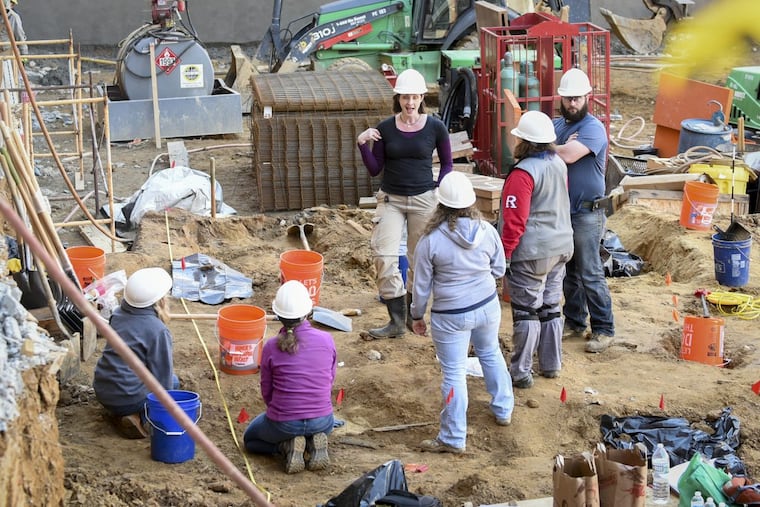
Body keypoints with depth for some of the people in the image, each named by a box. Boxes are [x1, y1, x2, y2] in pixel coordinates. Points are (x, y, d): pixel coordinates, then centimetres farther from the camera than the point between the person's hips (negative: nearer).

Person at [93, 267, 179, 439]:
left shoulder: (118, 315, 5)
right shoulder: (158, 331, -17)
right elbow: (163, 374, -11)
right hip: (127, 398, -8)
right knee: (172, 381, 18)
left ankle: (118, 412, 10)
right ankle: (140, 417, -5)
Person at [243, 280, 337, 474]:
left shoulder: (271, 347, -12)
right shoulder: (326, 340, -8)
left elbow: (267, 392, -1)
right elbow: (330, 380, 4)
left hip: (283, 424, -2)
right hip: (322, 421, 2)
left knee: (250, 438, 30)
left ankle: (287, 446, 1)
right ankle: (314, 444, 6)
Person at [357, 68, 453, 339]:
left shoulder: (435, 127, -5)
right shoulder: (385, 128, -2)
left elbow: (447, 163, 8)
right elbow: (375, 169, 3)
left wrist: (440, 191, -4)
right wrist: (363, 144, -11)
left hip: (424, 200, -1)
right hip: (391, 199, 1)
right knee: (384, 256, -12)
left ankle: (413, 313, 26)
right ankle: (397, 320, -7)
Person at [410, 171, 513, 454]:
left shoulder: (431, 240, -18)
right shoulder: (487, 231, -9)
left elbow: (422, 285, -8)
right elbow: (499, 270, 4)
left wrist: (417, 316, 6)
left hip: (451, 317, -4)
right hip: (487, 307, 4)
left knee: (454, 373, 4)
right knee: (491, 354, 28)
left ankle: (453, 439, 12)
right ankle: (503, 411, 43)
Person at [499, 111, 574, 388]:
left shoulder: (523, 173, -20)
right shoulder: (559, 164, 6)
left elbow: (514, 221, -21)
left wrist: (504, 254, -14)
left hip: (531, 253, -8)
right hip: (560, 248, 8)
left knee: (526, 311, -1)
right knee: (550, 308, 17)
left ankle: (521, 373, 6)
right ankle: (551, 365, 27)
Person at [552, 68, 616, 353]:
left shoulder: (593, 128, -14)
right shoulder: (556, 125, 11)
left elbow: (568, 156, -29)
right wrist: (563, 147, -17)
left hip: (587, 213, -7)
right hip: (561, 210, 7)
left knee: (590, 274, -5)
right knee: (569, 272, 15)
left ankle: (603, 330, 3)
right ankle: (574, 322, 26)